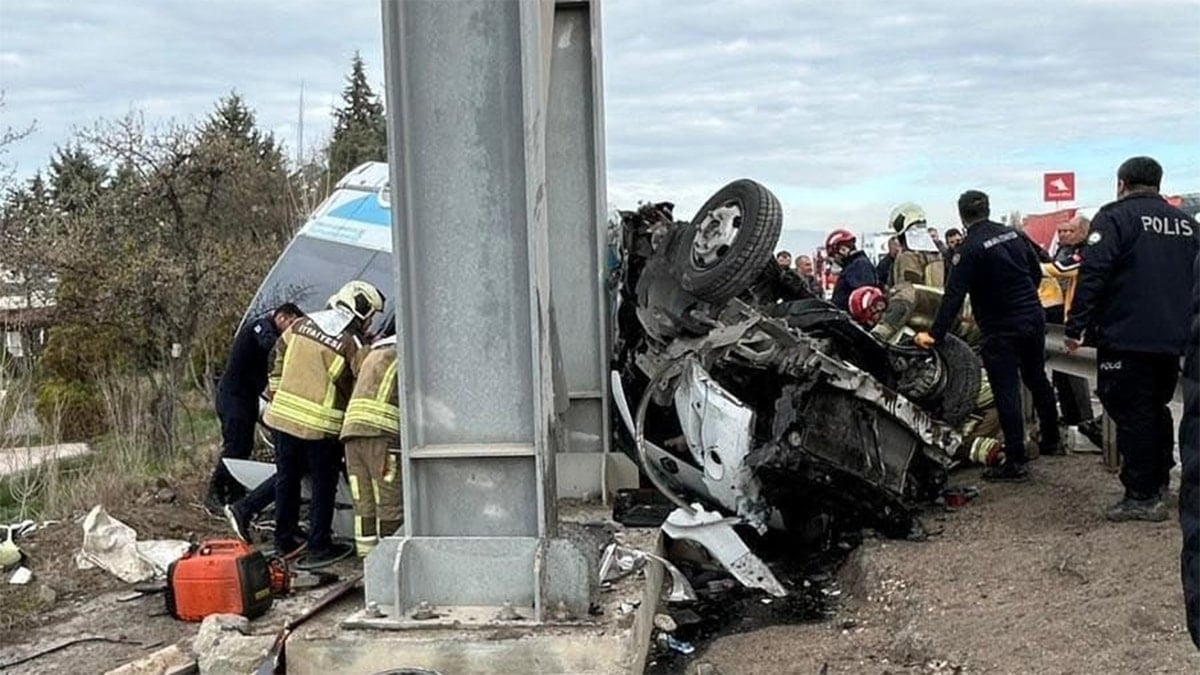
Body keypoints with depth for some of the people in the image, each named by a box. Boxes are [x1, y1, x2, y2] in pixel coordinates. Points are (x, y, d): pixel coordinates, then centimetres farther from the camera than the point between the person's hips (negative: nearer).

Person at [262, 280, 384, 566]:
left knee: (287, 479, 15)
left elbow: (279, 357, 17)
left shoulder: (301, 325, 6)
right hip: (320, 424, -6)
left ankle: (284, 543, 24)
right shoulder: (353, 345, -11)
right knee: (323, 486, 7)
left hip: (283, 414, 6)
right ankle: (318, 548, 11)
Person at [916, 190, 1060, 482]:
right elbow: (1036, 272, 14)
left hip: (1001, 329, -7)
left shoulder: (970, 248, -15)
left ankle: (1016, 461, -4)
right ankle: (1051, 440, 36)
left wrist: (935, 334, -18)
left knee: (1006, 392, -4)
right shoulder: (1013, 234, 5)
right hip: (1033, 318, 7)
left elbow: (954, 294, -20)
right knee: (1037, 379, 22)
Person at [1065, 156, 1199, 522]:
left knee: (1132, 414, -2)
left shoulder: (1114, 217, -7)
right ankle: (1159, 480, 29)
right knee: (1157, 409, 20)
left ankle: (1142, 496, -1)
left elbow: (1093, 274, -17)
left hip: (1126, 337, -7)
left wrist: (1075, 327, -14)